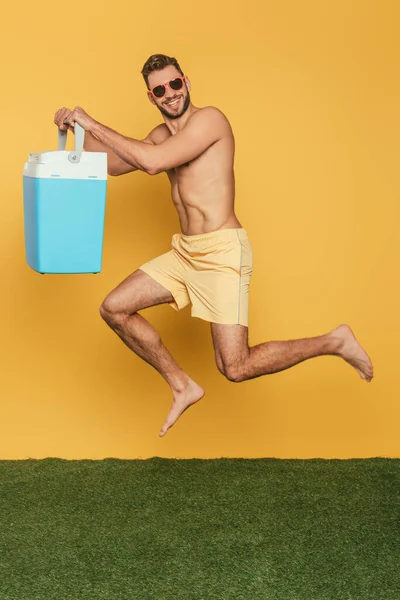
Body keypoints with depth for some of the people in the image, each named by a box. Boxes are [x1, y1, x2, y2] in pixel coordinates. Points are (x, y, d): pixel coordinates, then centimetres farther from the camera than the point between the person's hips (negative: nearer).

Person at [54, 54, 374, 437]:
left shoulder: (209, 119, -11)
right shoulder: (164, 134, 16)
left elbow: (153, 162, -22)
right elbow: (116, 164, 19)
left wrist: (95, 125, -15)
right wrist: (79, 130, 4)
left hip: (223, 251, -9)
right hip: (185, 252, 9)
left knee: (236, 368, -13)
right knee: (114, 310, 6)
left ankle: (335, 342, 8)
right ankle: (183, 388, 19)